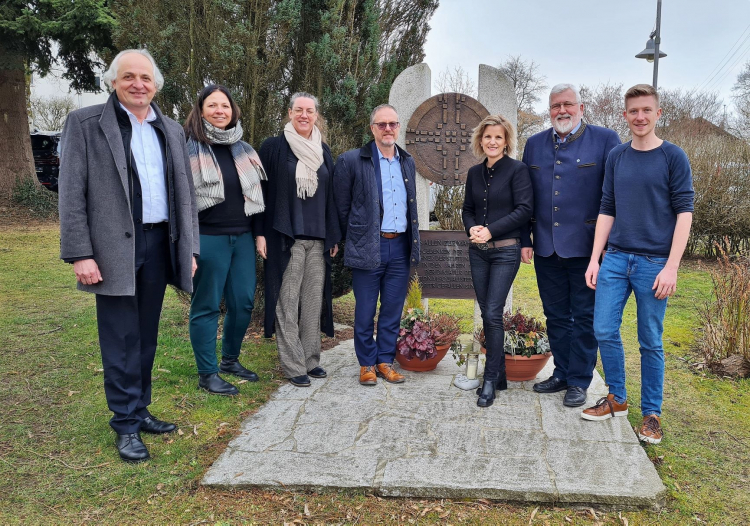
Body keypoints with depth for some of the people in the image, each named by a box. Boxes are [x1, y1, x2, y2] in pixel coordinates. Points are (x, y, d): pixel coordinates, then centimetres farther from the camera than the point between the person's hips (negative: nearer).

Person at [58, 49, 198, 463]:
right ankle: (126, 425, 13)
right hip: (114, 247, -5)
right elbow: (72, 193, -7)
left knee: (146, 337, 13)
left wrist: (189, 247, 9)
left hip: (159, 243, 5)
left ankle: (140, 410, 27)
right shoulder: (85, 123, -2)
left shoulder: (171, 130, 13)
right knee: (121, 341, 1)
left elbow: (184, 193, 14)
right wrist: (80, 254, -14)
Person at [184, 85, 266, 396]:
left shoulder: (243, 149, 12)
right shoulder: (190, 148, -4)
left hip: (242, 237, 6)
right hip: (208, 238, -5)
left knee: (244, 302, 9)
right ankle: (207, 374, 13)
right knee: (207, 306, 2)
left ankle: (230, 359, 29)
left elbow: (256, 193, 17)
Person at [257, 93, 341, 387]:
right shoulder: (274, 147, 1)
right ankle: (293, 365, 6)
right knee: (287, 302, -2)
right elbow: (262, 191, -1)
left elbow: (330, 195, 15)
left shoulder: (323, 151, 14)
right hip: (285, 238, -4)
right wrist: (260, 233, -8)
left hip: (318, 239, 4)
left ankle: (311, 360, 18)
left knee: (313, 301, 7)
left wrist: (334, 236, 11)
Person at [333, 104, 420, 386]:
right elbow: (342, 206, -1)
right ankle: (367, 364, 19)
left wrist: (412, 242, 16)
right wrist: (355, 238, 4)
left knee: (393, 310, 11)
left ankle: (385, 361, 24)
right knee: (365, 312, 4)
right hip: (368, 247, -4)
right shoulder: (352, 160, -6)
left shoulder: (408, 162, 11)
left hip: (400, 246, 5)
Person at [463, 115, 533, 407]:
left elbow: (524, 209, -12)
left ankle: (491, 380, 1)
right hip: (478, 251, 6)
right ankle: (499, 375, 21)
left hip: (505, 251, -6)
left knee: (493, 314, -10)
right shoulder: (474, 173, 11)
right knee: (486, 314, 9)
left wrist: (491, 230, -17)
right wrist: (472, 228, -6)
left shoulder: (517, 170, -6)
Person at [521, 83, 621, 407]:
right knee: (556, 316, 15)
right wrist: (524, 240, 7)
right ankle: (562, 374, 29)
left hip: (585, 247, -4)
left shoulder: (605, 140, -3)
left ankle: (579, 381, 19)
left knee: (584, 317, 7)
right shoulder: (534, 144, 10)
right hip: (546, 248, 4)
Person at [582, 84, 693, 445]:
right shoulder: (616, 157, 9)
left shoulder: (673, 157, -2)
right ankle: (617, 399, 23)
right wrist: (595, 259, 6)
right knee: (604, 331, 3)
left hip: (654, 262, -3)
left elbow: (684, 212, -5)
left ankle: (652, 414, 18)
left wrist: (671, 267, -13)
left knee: (651, 342, 4)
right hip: (615, 259, 4)